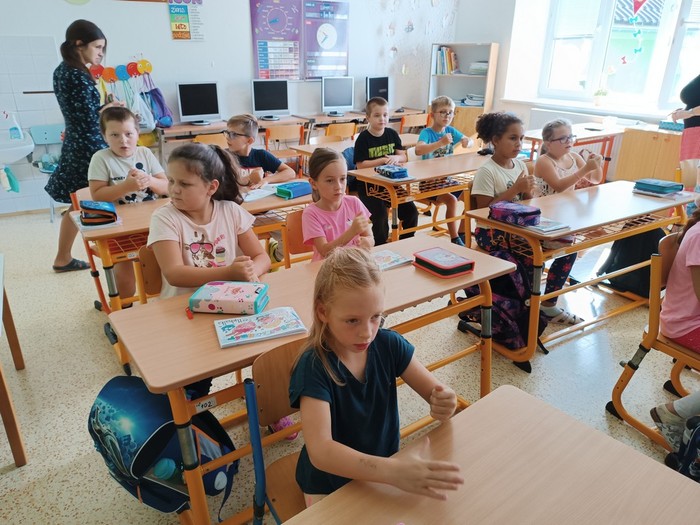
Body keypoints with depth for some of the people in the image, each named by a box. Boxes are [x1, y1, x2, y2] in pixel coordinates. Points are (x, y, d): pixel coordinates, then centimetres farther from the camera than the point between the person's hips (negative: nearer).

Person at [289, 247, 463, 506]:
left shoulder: (389, 344, -12)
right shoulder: (313, 367, -25)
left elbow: (435, 391, -7)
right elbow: (320, 451, -34)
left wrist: (443, 403, -31)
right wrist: (393, 472, -47)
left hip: (385, 469, 3)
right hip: (332, 485, -3)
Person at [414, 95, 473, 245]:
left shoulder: (450, 131, 5)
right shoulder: (427, 132, -13)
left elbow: (469, 140, 13)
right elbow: (418, 150, -32)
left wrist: (467, 142, -12)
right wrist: (440, 143, -43)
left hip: (446, 179, 7)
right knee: (451, 199, -27)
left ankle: (461, 234, 9)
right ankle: (455, 240, -14)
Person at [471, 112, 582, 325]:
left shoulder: (520, 165, 9)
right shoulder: (486, 171, -12)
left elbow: (526, 204, 16)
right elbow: (484, 210, -17)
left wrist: (527, 191, -7)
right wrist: (514, 189, -19)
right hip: (491, 231, -7)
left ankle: (548, 304, 9)